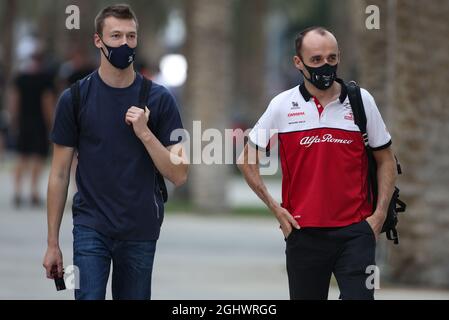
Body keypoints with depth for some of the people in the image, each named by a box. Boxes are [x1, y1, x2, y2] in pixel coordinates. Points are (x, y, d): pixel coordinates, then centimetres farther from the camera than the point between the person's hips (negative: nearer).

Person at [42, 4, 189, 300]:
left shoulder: (159, 100, 0)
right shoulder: (75, 98, -1)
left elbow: (179, 175, -2)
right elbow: (60, 174, 4)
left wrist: (144, 132, -17)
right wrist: (53, 242, 2)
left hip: (141, 231, 1)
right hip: (91, 228, -1)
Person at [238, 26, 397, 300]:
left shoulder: (361, 101, 3)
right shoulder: (282, 106, 2)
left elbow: (385, 159, 10)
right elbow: (248, 159, 10)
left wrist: (380, 214, 0)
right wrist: (275, 208, 2)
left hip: (355, 230, -1)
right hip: (304, 233, 1)